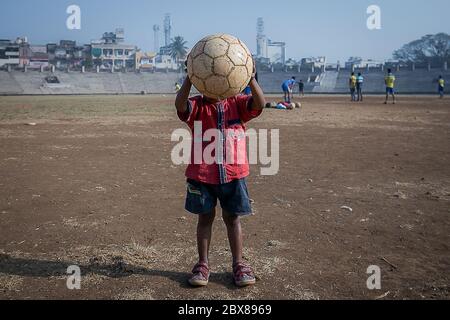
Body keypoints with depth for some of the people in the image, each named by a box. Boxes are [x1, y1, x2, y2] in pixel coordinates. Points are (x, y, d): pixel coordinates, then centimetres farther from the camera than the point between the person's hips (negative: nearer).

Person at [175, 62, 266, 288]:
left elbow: (260, 103, -18)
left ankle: (238, 265, 25)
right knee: (205, 217, 12)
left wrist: (251, 79, -31)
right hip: (202, 174, 0)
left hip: (233, 174, 1)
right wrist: (189, 79, -37)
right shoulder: (197, 106, -2)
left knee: (232, 218, 12)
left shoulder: (237, 104, 1)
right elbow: (180, 104, -24)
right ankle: (203, 265, 26)